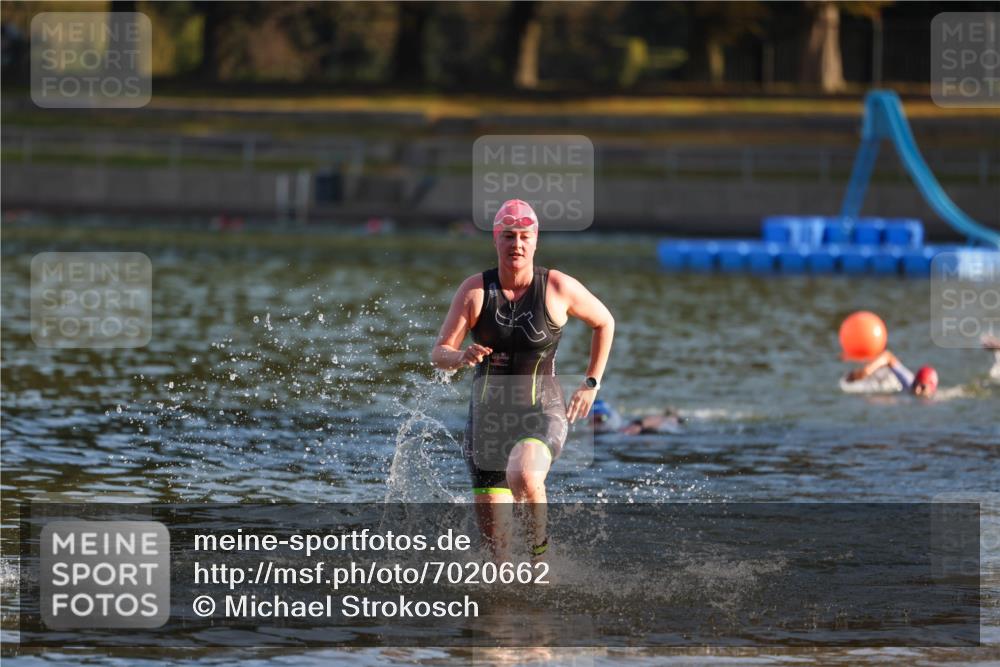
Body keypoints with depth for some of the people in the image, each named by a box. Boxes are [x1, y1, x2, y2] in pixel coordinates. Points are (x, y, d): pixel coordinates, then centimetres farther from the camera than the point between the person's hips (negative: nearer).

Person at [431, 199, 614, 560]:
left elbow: (604, 322, 12)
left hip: (543, 411, -2)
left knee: (523, 475, -36)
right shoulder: (476, 290, -4)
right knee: (495, 540, 0)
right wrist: (462, 357, -27)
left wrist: (592, 383, 9)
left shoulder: (558, 287, -6)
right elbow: (439, 353, -4)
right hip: (488, 411, 2)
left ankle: (541, 543, -8)